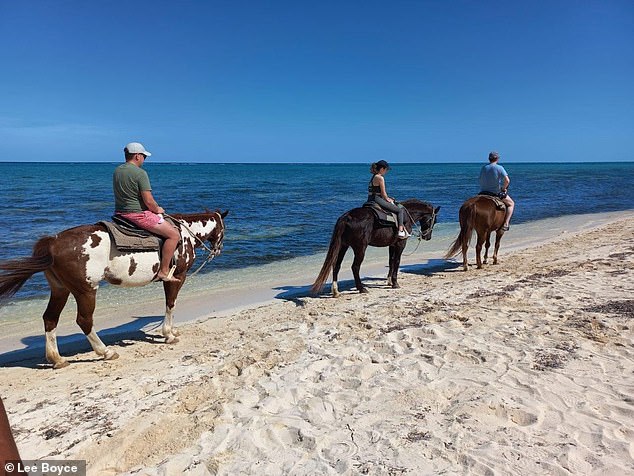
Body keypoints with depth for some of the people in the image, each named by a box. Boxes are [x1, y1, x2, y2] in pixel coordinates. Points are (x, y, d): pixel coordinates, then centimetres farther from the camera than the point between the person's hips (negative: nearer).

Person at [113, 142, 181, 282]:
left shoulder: (117, 171, 11)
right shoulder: (140, 173, -15)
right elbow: (149, 201, -20)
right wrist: (158, 210, 2)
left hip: (120, 213, 10)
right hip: (138, 214, -9)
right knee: (174, 234, -7)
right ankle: (164, 272, -8)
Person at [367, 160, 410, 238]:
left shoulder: (374, 177, 16)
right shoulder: (380, 178, -13)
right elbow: (383, 193, -13)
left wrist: (387, 198, 16)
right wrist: (387, 199, 5)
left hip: (371, 200, 10)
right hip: (377, 200, -10)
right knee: (400, 210, -2)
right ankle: (401, 231, -10)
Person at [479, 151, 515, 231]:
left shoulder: (483, 167, 6)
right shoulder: (499, 168, -9)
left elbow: (480, 180, 11)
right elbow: (507, 180, -18)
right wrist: (504, 188, -1)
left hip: (483, 193, 4)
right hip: (496, 193, -4)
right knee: (511, 204, 15)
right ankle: (506, 224, 2)